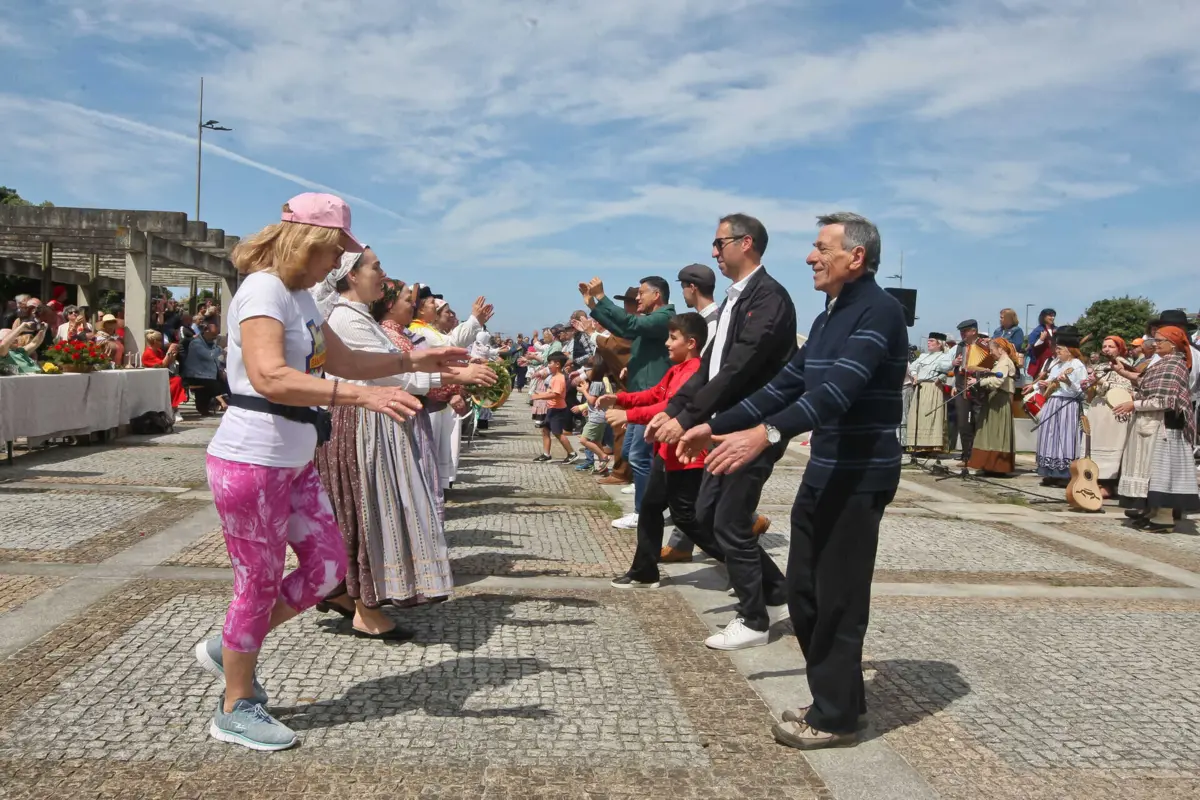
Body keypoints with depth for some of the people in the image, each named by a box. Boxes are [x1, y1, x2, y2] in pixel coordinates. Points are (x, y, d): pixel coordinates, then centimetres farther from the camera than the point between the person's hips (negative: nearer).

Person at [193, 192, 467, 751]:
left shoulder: (300, 296, 12)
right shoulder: (263, 289, -18)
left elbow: (343, 361, 22)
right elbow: (269, 378, -33)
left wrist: (413, 360, 14)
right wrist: (361, 396, -37)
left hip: (293, 463, 9)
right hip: (250, 463, -9)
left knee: (328, 565, 12)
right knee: (260, 584, 3)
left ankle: (229, 648, 30)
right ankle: (236, 710, 23)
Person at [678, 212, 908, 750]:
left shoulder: (878, 311, -15)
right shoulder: (828, 317, 15)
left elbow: (839, 389, -29)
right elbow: (785, 384, 17)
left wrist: (767, 433, -39)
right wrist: (716, 427, 14)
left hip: (860, 475, -9)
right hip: (823, 470, 9)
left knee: (837, 597, -1)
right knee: (804, 591, 13)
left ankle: (836, 716, 13)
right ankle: (835, 698, 28)